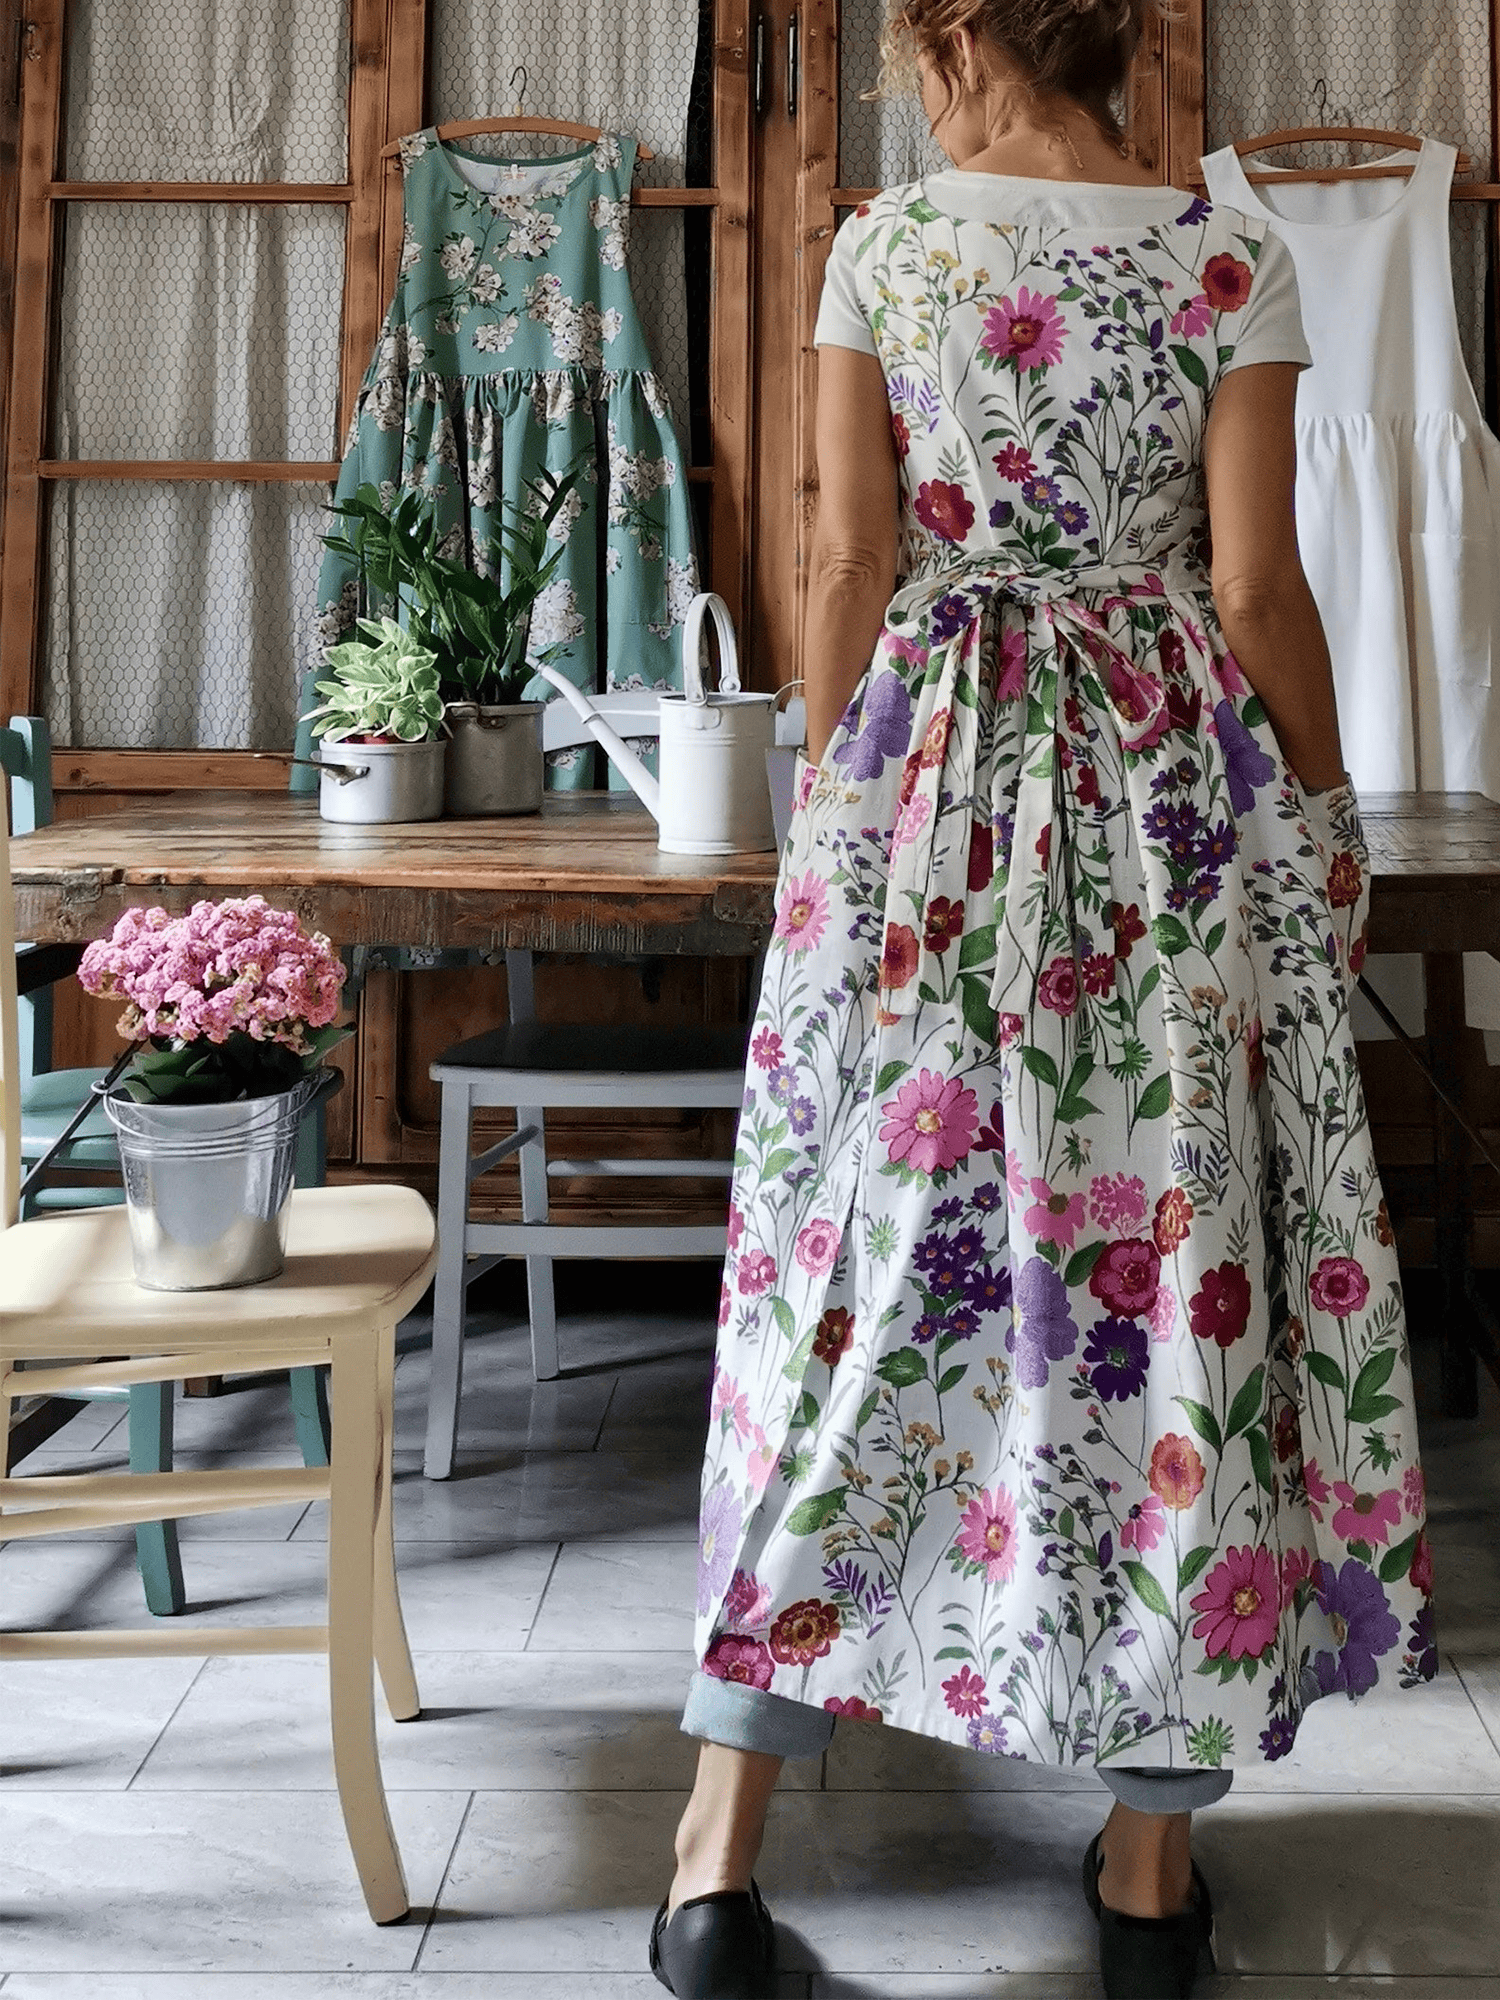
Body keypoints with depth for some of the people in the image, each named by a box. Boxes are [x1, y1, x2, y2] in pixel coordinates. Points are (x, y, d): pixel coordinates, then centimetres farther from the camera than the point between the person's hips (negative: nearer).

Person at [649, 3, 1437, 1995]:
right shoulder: (1231, 259, -1)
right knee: (1185, 1242, 7)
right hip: (1182, 786, 0)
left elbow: (851, 565, 0)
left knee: (869, 1244, 6)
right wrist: (1329, 822, 8)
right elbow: (1258, 591, -4)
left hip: (930, 781, 1)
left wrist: (832, 795, 11)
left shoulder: (881, 246, 1)